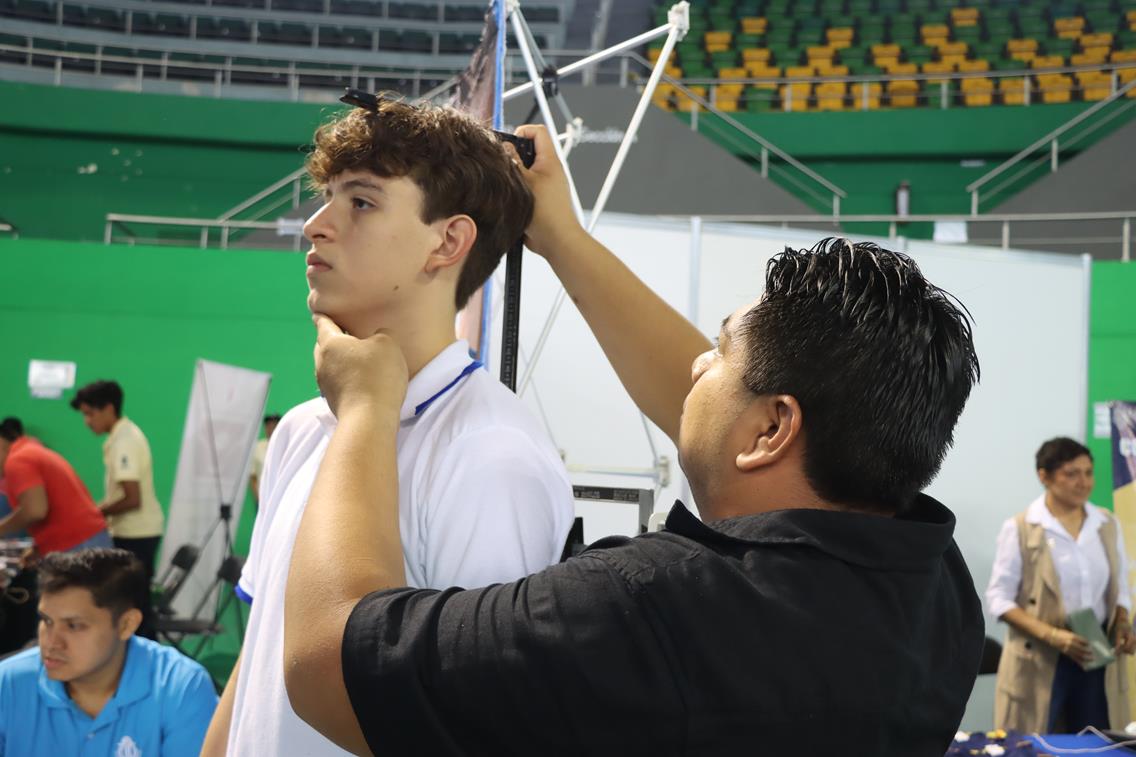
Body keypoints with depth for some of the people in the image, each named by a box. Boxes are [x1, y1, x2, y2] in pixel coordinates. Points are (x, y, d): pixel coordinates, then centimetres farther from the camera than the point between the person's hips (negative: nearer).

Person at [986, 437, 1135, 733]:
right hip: (1041, 660, -4)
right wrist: (1052, 635, -19)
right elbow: (999, 598, -8)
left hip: (1098, 658, 4)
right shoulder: (1020, 529, -7)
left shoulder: (1108, 525, 8)